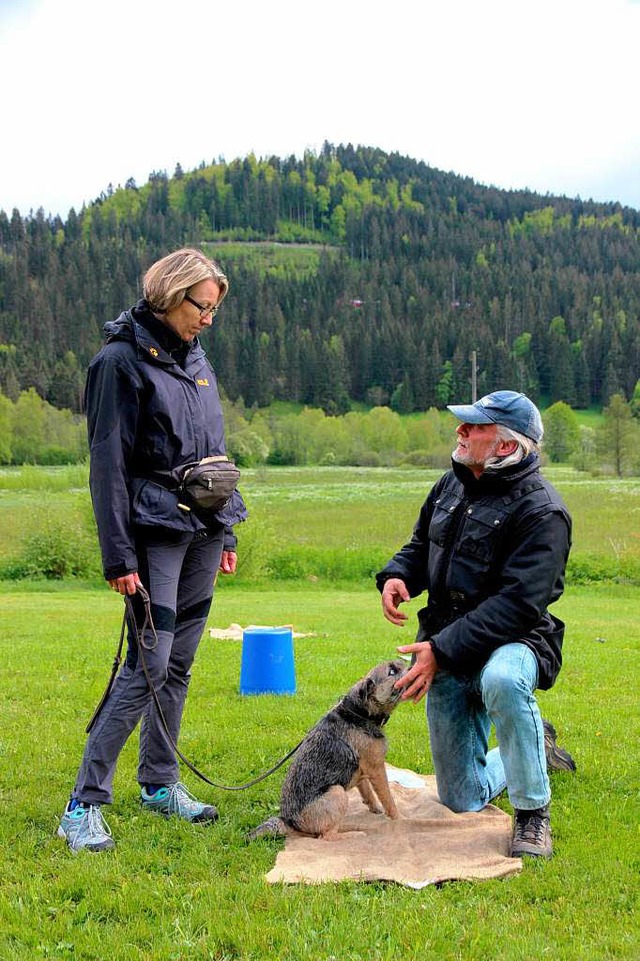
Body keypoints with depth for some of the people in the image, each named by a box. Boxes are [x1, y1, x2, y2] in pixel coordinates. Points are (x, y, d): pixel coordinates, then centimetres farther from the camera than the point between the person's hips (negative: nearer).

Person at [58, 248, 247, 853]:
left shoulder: (194, 358, 14)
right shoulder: (122, 360, -9)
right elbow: (108, 464, -12)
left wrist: (226, 532, 18)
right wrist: (119, 557, -15)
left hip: (203, 531, 7)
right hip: (156, 534, -7)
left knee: (179, 663, 11)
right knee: (149, 665, -11)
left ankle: (160, 783, 23)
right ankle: (85, 803, -5)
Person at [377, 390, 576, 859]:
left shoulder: (540, 510, -19)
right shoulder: (453, 485, 4)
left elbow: (518, 603, -27)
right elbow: (420, 546, 18)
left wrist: (442, 649, -31)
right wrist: (397, 576, -6)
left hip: (511, 643, -6)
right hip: (447, 653, 6)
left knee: (502, 679, -45)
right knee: (462, 802, 10)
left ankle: (533, 813, -24)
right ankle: (536, 744, 41)